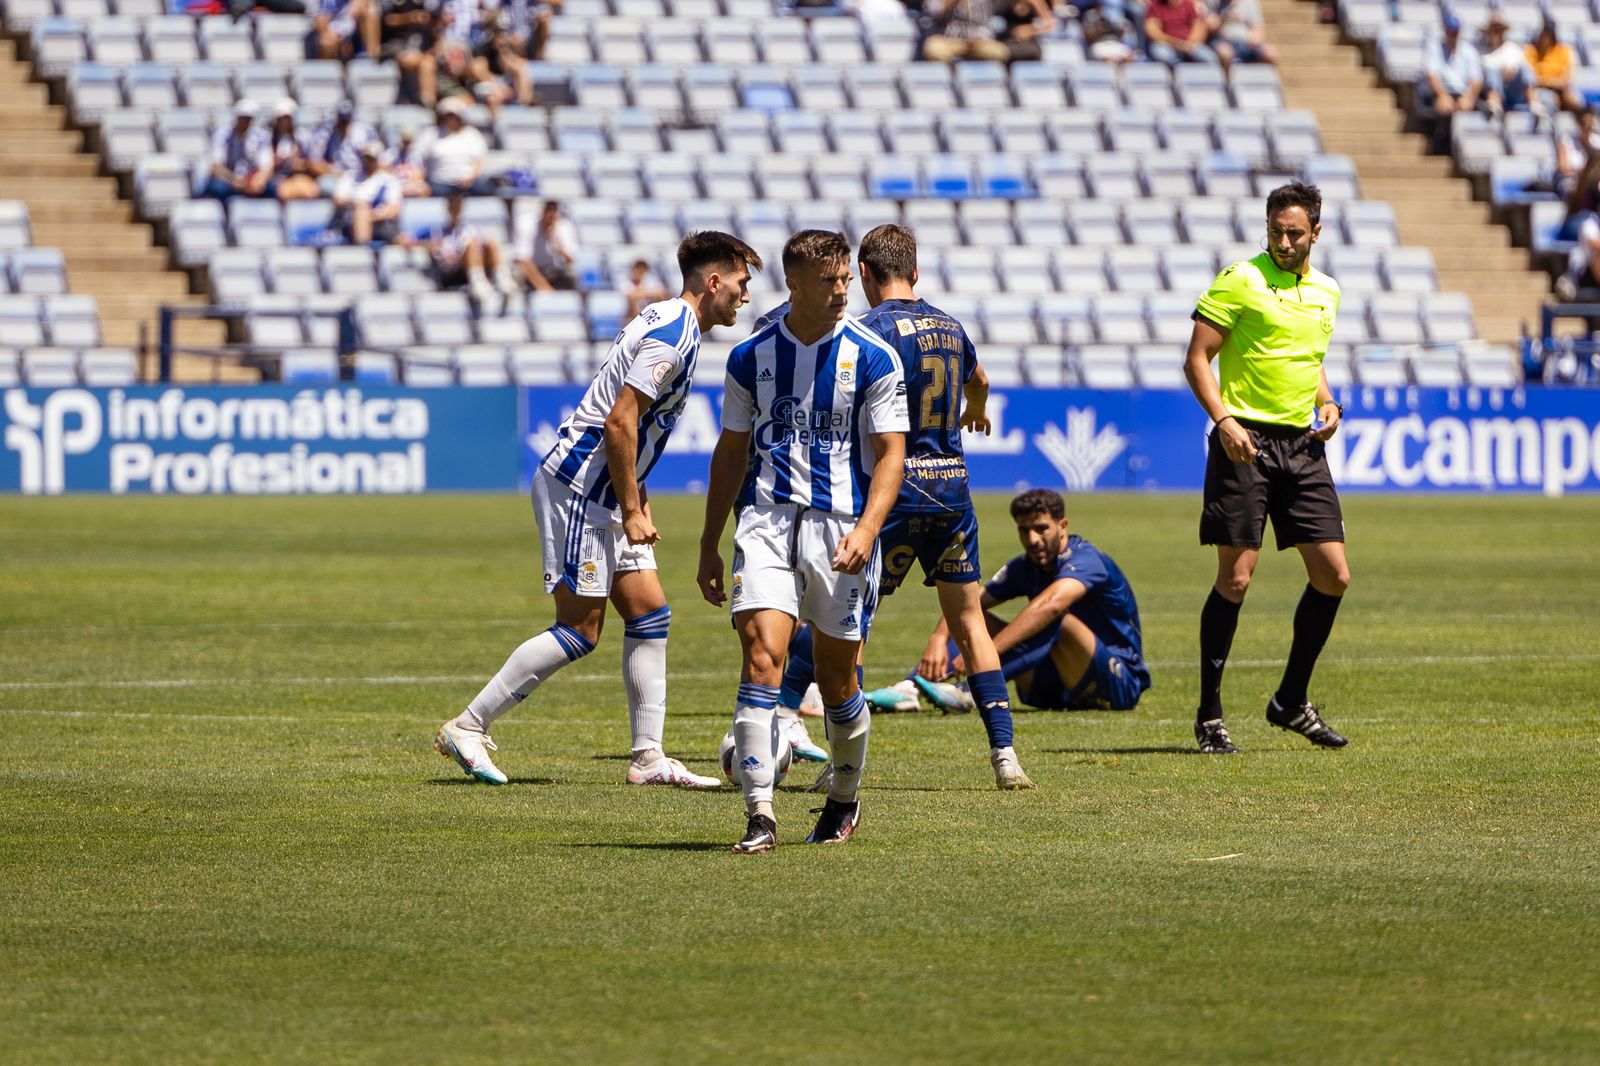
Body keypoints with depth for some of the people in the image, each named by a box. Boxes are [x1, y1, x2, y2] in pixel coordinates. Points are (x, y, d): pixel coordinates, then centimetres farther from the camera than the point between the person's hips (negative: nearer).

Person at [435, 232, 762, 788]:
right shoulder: (673, 334, -16)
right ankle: (466, 728, -4)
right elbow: (619, 423, -22)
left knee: (649, 613, 6)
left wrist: (637, 500, 17)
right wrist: (632, 510, -18)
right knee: (580, 629, -8)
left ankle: (648, 757, 6)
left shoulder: (669, 323, 15)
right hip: (579, 485, -10)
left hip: (602, 490, 10)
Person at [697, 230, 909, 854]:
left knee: (836, 678, 6)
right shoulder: (752, 357, 7)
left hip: (841, 526, -1)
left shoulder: (872, 358, 0)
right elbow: (731, 451, 15)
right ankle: (759, 817, -17)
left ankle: (844, 801, 30)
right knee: (762, 656, -15)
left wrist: (867, 528, -16)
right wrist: (710, 545, 14)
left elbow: (890, 452, -1)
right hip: (765, 520, 1)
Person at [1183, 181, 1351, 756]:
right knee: (1236, 578, -8)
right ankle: (1209, 714, 2)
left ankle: (1291, 701, 18)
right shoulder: (1240, 281, -5)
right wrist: (1223, 419, -20)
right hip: (1245, 441, -6)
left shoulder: (1327, 291, 15)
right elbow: (1197, 359, -7)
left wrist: (1327, 401, 8)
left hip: (1303, 444, 6)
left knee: (1333, 576, 2)